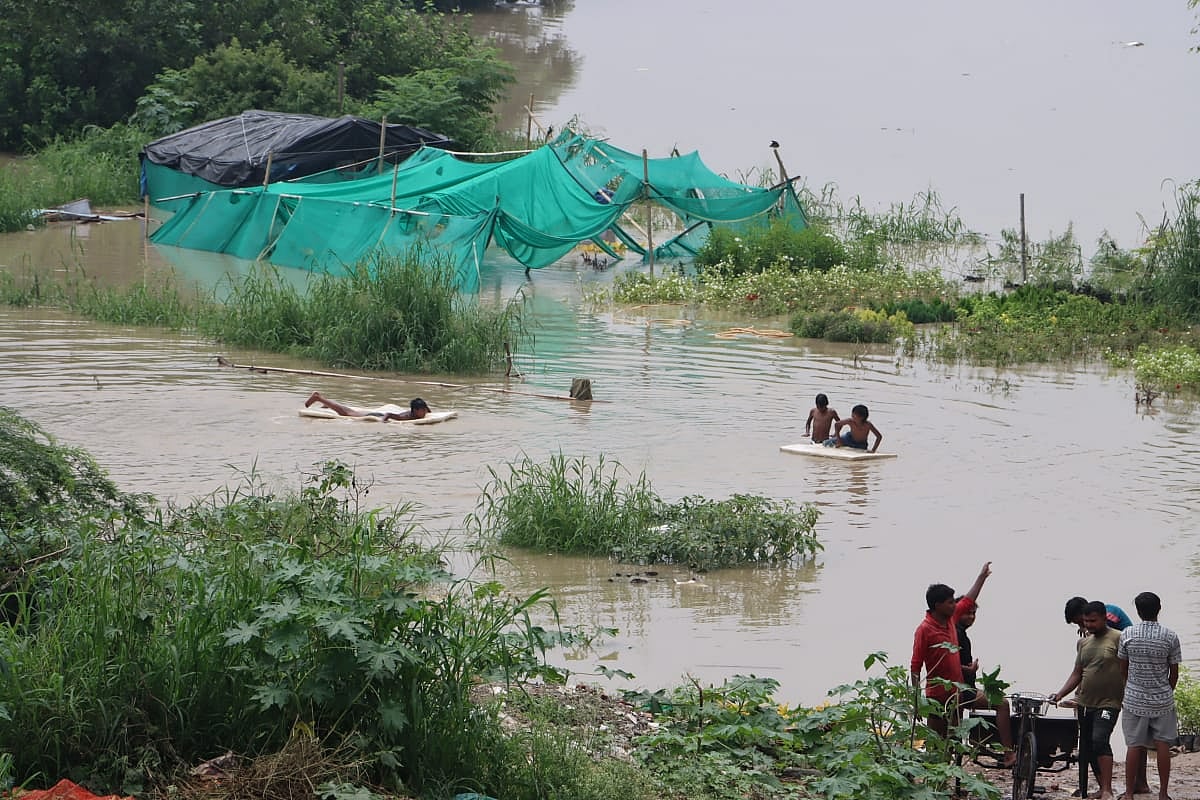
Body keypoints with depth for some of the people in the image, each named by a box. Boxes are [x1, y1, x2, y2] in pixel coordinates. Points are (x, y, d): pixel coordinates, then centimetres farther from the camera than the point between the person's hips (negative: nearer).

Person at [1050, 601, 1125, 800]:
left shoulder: (1117, 639, -6)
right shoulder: (1083, 642, 12)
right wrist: (1060, 694, 5)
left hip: (1108, 703, -7)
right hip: (1084, 702, 7)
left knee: (1100, 740, -24)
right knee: (1087, 747, 9)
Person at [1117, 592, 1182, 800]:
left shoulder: (1127, 634, -7)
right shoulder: (1170, 636, -8)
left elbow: (1123, 668, 4)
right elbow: (1174, 673, -1)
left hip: (1134, 699, 1)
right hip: (1162, 700, 0)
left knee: (1134, 746, 6)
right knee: (1163, 745, 5)